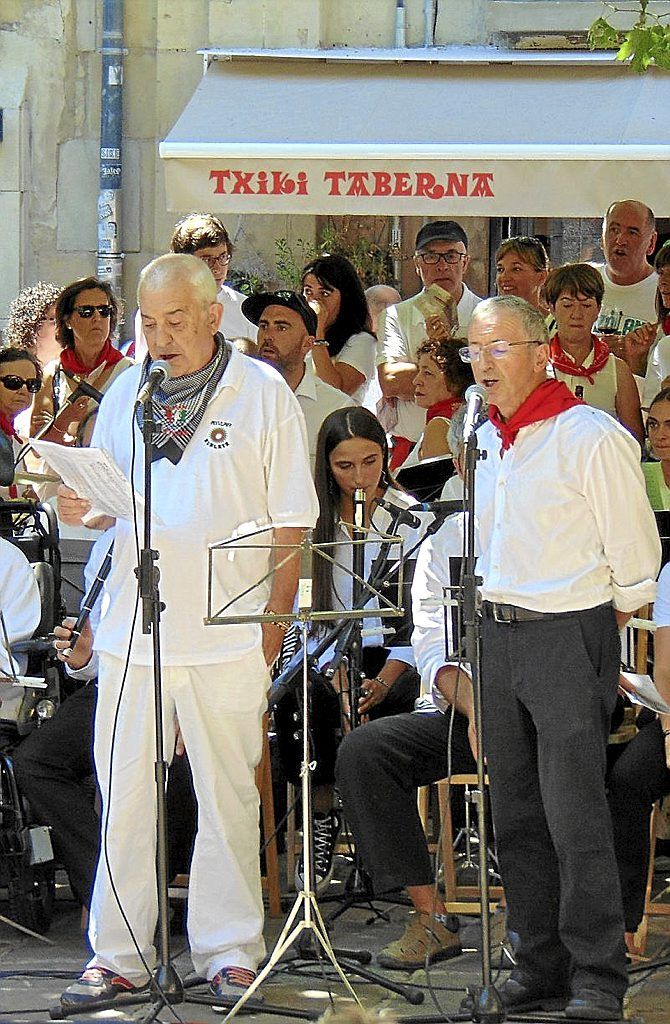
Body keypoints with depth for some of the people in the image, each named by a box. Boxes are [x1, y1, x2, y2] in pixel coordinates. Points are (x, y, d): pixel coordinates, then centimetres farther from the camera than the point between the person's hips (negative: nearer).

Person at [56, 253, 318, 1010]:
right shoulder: (126, 394, 12)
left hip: (227, 634, -3)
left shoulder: (261, 394, 0)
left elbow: (290, 522, 1)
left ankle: (228, 951, 11)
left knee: (228, 793, 3)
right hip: (131, 628, 3)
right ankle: (117, 954, 10)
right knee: (124, 793, 3)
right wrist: (81, 510, -6)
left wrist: (273, 625, -4)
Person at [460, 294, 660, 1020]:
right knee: (515, 814, 10)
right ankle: (541, 960, 18)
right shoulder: (488, 440, 13)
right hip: (496, 633, 8)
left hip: (570, 633, -8)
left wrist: (614, 620, -1)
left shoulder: (591, 437, -12)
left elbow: (633, 548, -7)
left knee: (574, 814, -10)